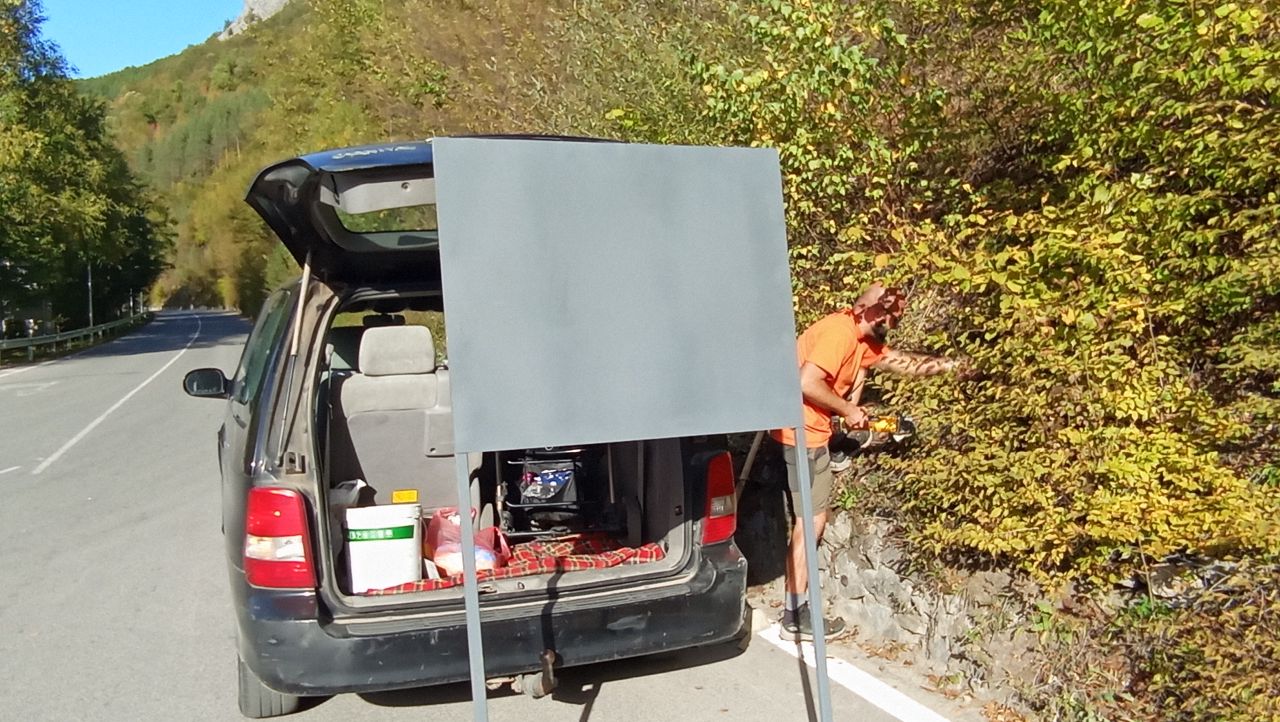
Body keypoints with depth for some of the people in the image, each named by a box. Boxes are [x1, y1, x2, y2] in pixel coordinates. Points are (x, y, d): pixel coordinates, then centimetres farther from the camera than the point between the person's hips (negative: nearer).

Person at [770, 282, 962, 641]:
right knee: (811, 519, -3)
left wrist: (952, 364, 23)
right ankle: (796, 616, 5)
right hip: (802, 431, -9)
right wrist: (847, 410, -14)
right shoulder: (840, 332, -17)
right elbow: (806, 383, -26)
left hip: (812, 428, 10)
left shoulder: (863, 341, 14)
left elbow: (904, 362, 25)